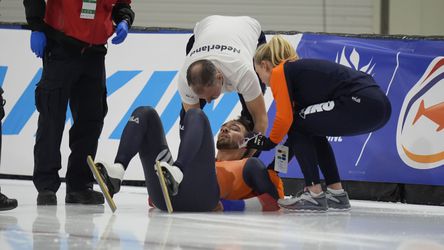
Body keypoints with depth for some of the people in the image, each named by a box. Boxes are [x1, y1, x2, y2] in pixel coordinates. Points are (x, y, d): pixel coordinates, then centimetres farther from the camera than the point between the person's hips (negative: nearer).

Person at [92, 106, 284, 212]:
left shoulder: (248, 167, 33)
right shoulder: (209, 163, 45)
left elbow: (275, 200, 12)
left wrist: (227, 207, 0)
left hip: (201, 195, -4)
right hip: (163, 195, 5)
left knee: (195, 115, -12)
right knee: (145, 114, 4)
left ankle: (177, 173, -41)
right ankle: (116, 173, -24)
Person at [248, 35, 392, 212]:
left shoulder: (279, 72, 5)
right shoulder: (298, 68, 31)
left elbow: (285, 118, -5)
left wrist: (269, 142, 14)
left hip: (361, 103, -9)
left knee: (297, 126, 3)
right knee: (312, 129, 25)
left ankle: (315, 195, 1)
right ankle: (337, 195, 24)